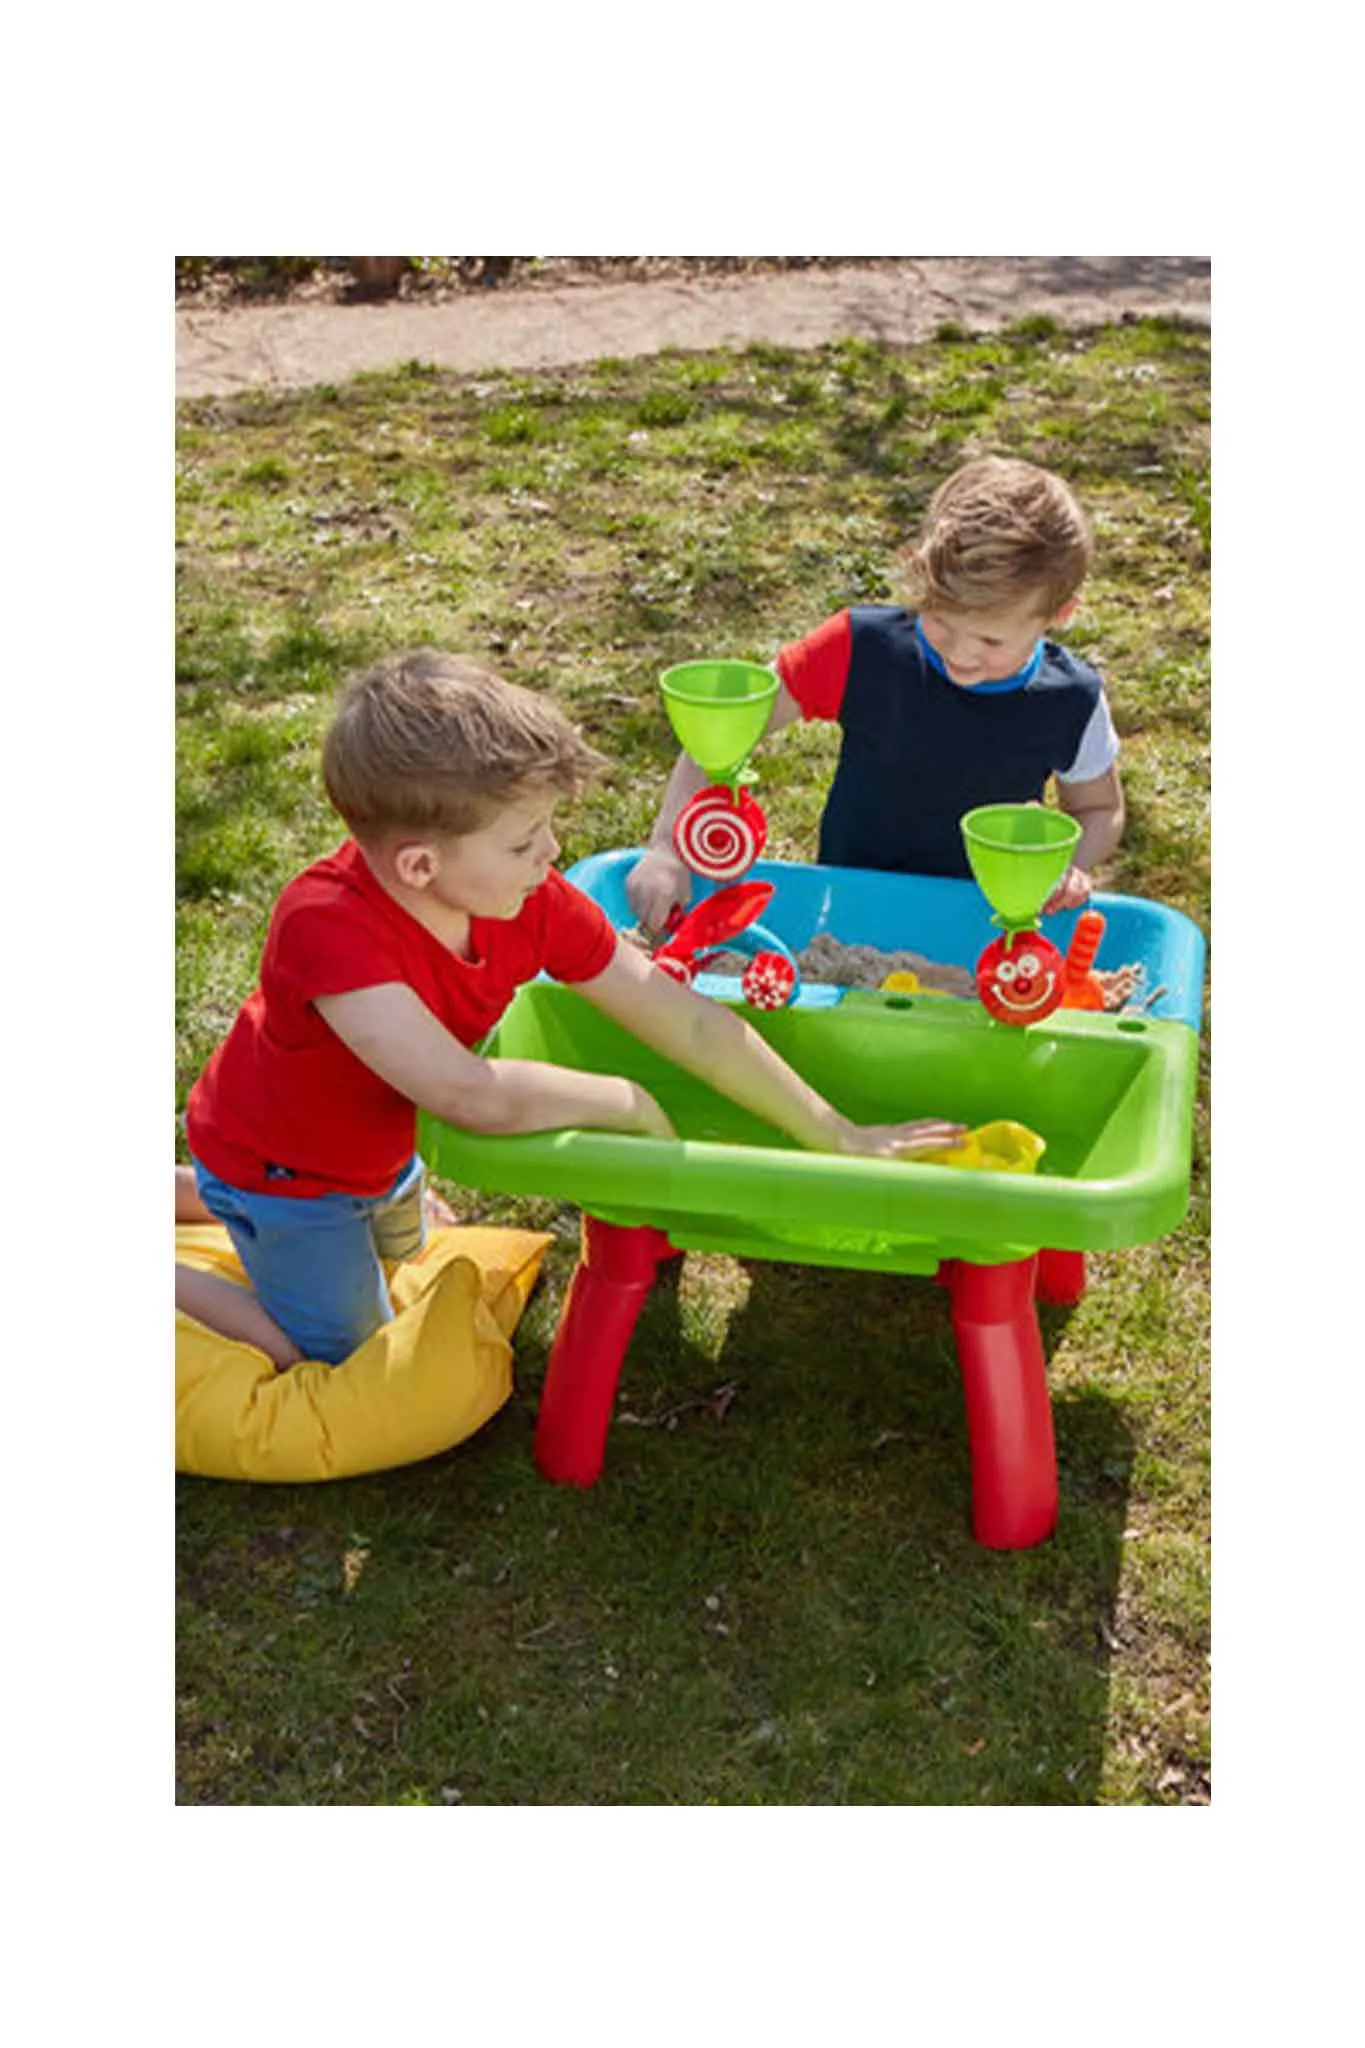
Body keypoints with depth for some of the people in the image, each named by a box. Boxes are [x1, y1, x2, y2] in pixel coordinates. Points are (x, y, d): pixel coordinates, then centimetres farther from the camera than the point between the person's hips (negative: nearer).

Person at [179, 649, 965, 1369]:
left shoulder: (532, 901, -24)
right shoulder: (326, 926, -44)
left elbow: (688, 1023, -17)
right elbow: (474, 1094, -50)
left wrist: (840, 1138, -15)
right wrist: (629, 1104, -34)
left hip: (377, 1141, 7)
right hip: (278, 1162, -7)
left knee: (399, 1256, 33)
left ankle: (210, 1196, 42)